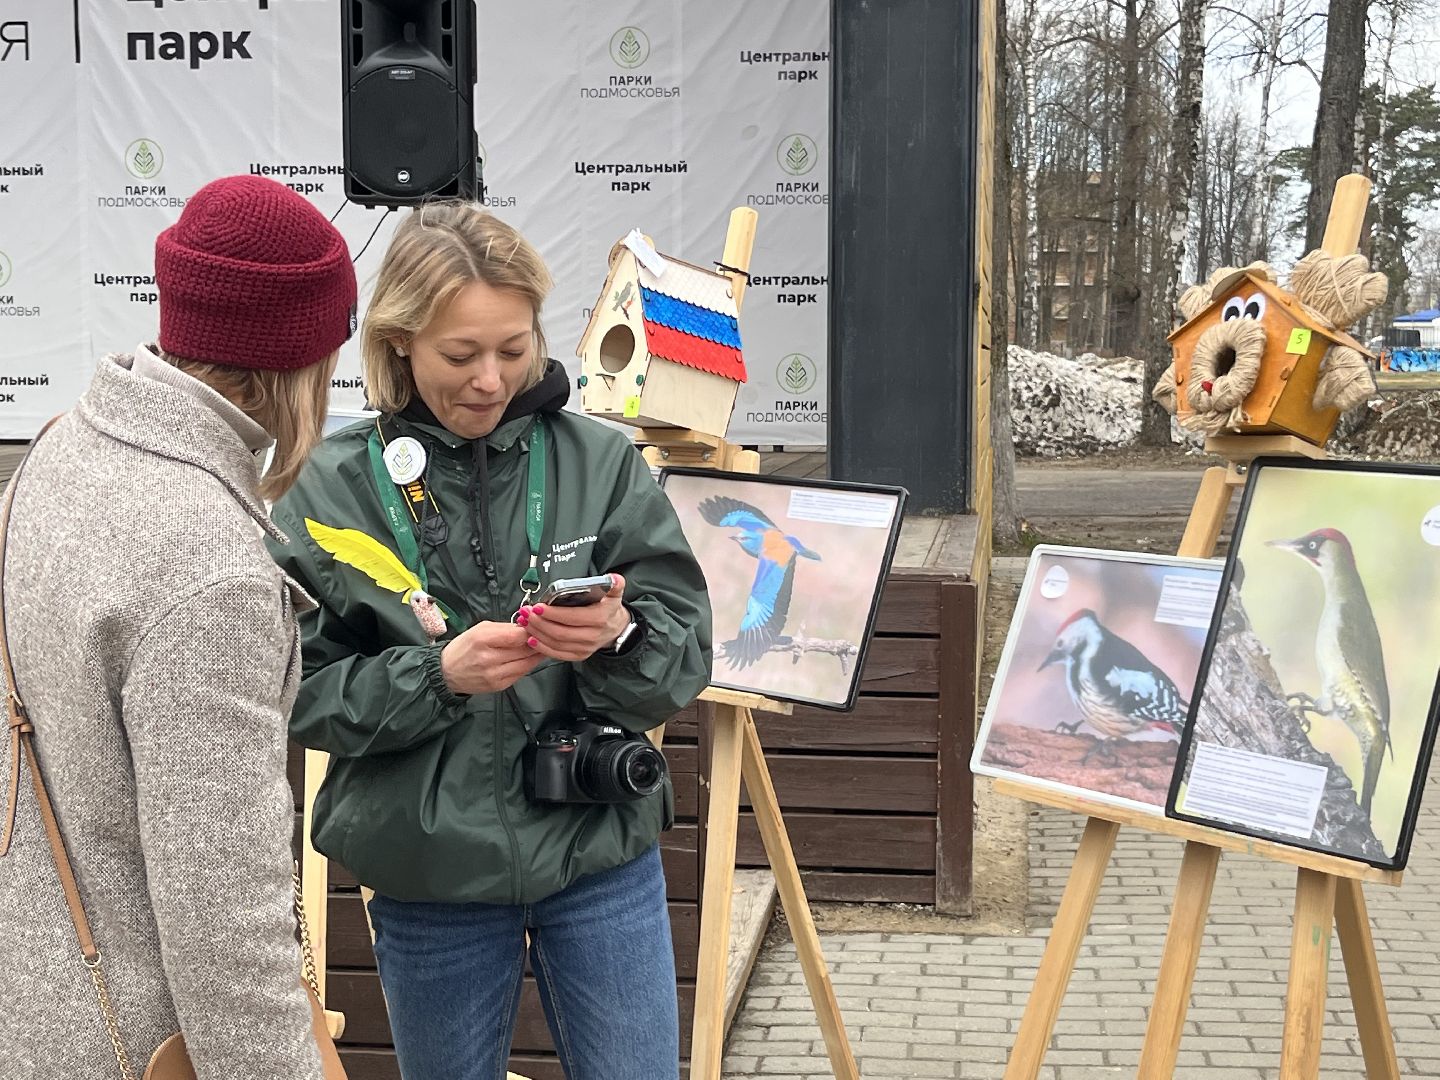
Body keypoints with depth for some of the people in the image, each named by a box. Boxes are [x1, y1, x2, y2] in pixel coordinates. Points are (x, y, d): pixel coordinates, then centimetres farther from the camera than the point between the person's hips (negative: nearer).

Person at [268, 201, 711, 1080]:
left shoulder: (601, 461, -5)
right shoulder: (334, 488, -6)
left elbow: (686, 654, -7)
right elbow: (300, 693, -7)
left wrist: (619, 640, -28)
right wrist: (437, 675, -22)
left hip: (601, 852, 0)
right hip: (429, 871, 0)